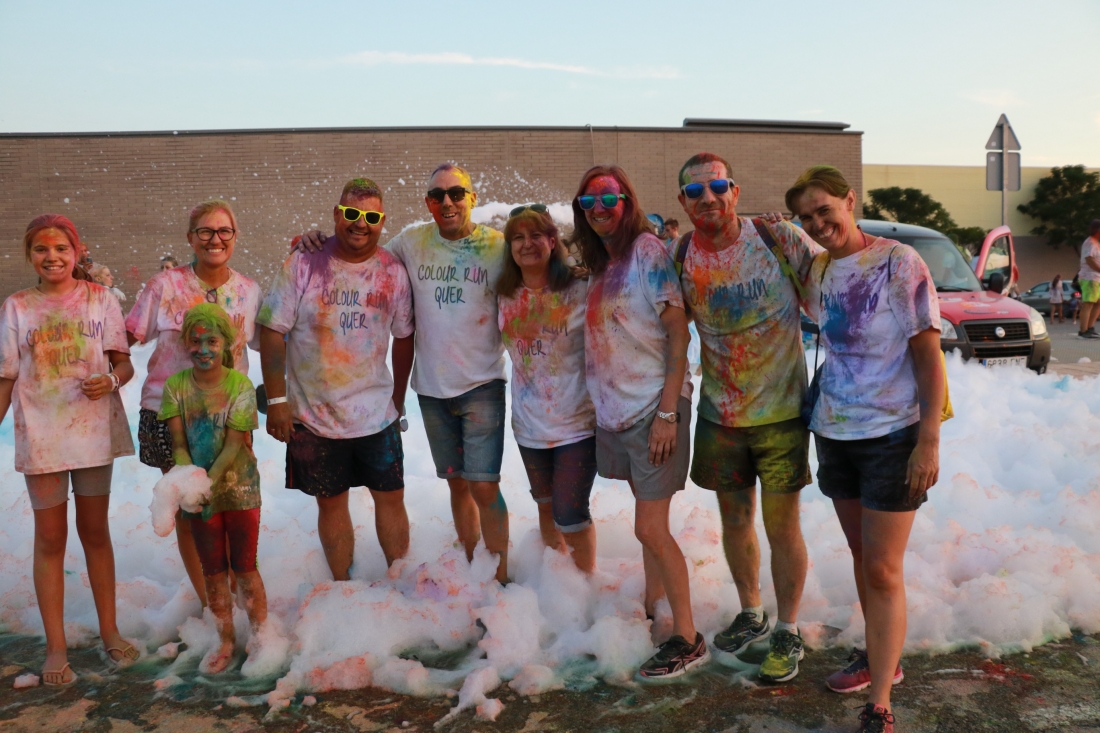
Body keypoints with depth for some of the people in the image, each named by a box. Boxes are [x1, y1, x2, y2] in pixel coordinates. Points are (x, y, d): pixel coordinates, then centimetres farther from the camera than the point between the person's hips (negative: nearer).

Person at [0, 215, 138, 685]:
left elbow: (124, 363, 0)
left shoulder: (100, 299, 0)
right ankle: (56, 646, 15)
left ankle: (109, 630, 23)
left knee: (95, 530, 11)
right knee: (50, 536, 5)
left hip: (94, 430, 0)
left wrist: (111, 380, -21)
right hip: (41, 434, 0)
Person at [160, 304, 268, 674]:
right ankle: (226, 641, 27)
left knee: (244, 567, 5)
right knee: (213, 572, 13)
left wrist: (210, 482, -30)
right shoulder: (176, 385, -4)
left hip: (239, 487, -3)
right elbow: (178, 444, -8)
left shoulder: (240, 385, -13)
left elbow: (234, 444, -18)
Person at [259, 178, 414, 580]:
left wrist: (398, 399, 12)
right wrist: (276, 400, -10)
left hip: (376, 412, 2)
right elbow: (272, 331, -7)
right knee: (330, 502, 11)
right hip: (313, 414, -1)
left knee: (390, 498, 9)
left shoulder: (394, 272, -1)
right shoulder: (303, 264, -8)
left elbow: (403, 337, 9)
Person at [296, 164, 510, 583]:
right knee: (457, 483, 15)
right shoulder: (413, 242, 2)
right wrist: (321, 242, -1)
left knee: (484, 487, -7)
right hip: (431, 387, 3)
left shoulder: (498, 246, -5)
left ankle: (500, 578, 9)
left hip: (482, 386, -3)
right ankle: (471, 569, 30)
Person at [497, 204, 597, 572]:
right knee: (546, 505, 21)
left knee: (570, 517, -3)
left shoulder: (579, 291, -13)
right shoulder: (506, 297, 0)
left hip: (577, 424, -5)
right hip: (529, 425, 5)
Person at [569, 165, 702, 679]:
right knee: (649, 524, 17)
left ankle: (688, 639, 7)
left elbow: (679, 334, -15)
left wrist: (668, 411, -19)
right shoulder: (599, 263, 13)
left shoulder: (648, 250, -10)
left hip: (654, 407, -7)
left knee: (650, 529, -6)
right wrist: (602, 401, 10)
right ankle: (653, 612, 30)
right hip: (615, 408, 7)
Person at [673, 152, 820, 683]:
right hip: (720, 414, 3)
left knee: (781, 526, 4)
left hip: (781, 410, -3)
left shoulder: (780, 238, -12)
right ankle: (750, 614, 38)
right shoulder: (679, 258, -4)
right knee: (734, 519, 16)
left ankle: (788, 633, 23)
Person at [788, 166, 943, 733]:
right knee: (862, 555, 17)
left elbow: (929, 355, -14)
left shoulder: (898, 262, -12)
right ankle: (880, 657, 35)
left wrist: (929, 440, -18)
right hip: (834, 432, 6)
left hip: (892, 437, -6)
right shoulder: (818, 271, 5)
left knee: (882, 569, -4)